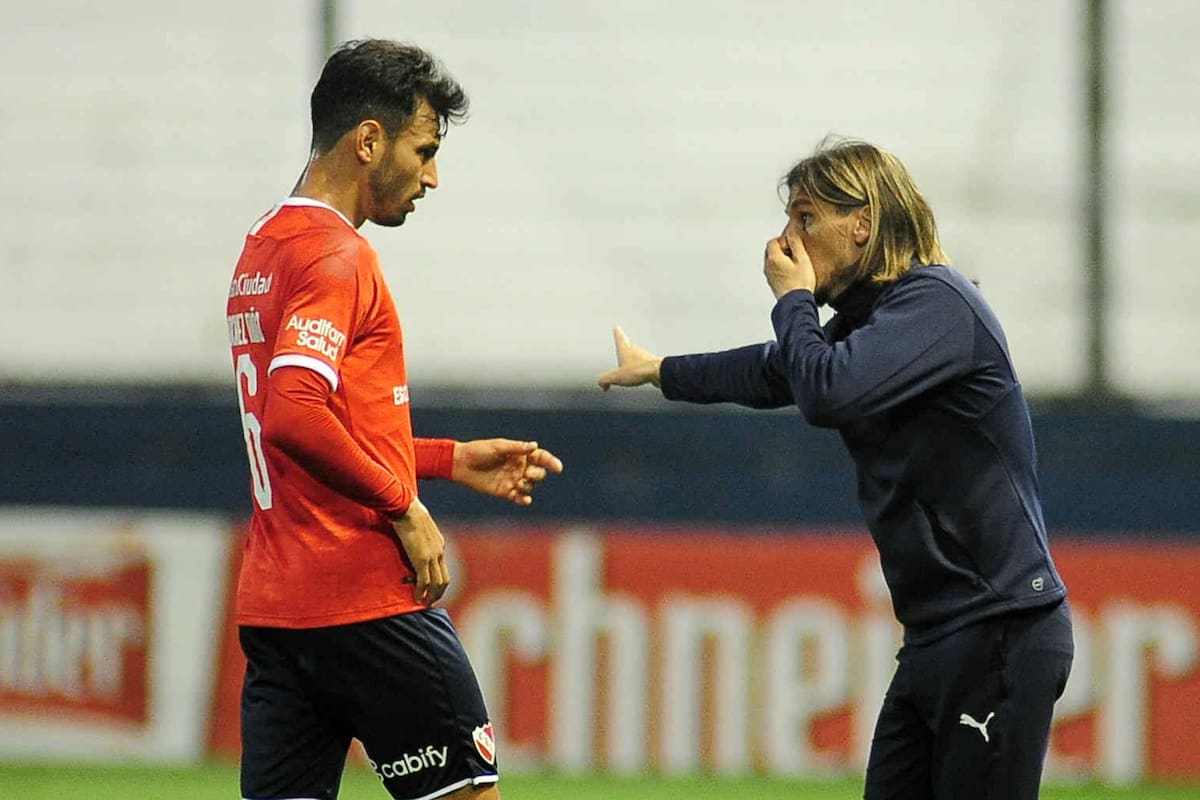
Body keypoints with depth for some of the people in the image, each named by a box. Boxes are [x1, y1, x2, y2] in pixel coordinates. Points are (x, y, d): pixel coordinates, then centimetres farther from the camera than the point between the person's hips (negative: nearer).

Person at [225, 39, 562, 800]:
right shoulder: (335, 255, -12)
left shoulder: (264, 247, 18)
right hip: (368, 601, -9)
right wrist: (404, 507, -17)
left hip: (274, 607, 9)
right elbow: (296, 417, -27)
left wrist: (450, 460, 23)